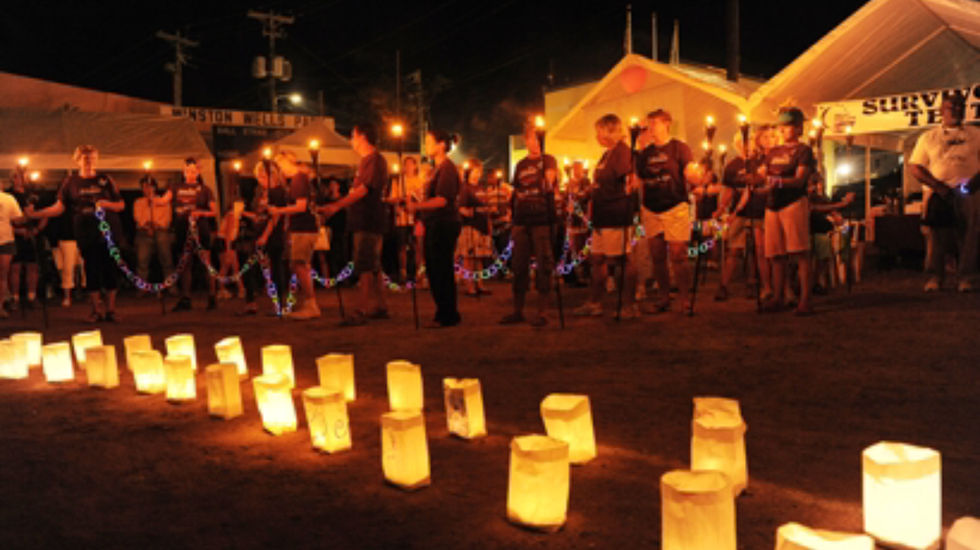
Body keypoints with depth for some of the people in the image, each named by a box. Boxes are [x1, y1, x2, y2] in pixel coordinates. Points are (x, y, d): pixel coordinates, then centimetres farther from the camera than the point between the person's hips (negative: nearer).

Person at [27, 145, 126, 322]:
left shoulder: (105, 180, 6)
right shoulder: (71, 182, 6)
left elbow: (121, 205, 6)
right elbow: (59, 207, -1)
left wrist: (106, 204, -14)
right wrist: (35, 214, -14)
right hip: (87, 236, 0)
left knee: (111, 271, 1)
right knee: (92, 272, 3)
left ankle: (110, 309, 11)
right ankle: (97, 310, 13)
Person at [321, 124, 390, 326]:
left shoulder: (375, 160, -11)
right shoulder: (365, 161, 21)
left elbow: (364, 189, -21)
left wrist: (337, 206, -27)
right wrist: (337, 206, 22)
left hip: (369, 221, -10)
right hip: (363, 221, 10)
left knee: (366, 267, -12)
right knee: (373, 267, 13)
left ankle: (361, 311, -13)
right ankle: (379, 307, 20)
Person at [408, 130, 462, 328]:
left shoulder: (447, 168, -10)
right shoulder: (437, 168, 19)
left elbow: (442, 200, -20)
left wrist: (417, 206, -21)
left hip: (444, 224, -10)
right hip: (434, 225, 10)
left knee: (442, 270, -6)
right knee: (433, 270, 11)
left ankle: (448, 316, 1)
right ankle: (444, 314, 19)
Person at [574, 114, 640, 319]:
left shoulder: (622, 151, -12)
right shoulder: (607, 154, 19)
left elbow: (629, 182, -21)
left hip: (616, 217, -10)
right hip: (602, 216, 10)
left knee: (622, 259, -3)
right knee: (597, 258, 13)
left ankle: (630, 305, 5)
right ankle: (595, 304, 22)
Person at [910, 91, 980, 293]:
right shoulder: (928, 137, 13)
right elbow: (916, 167, 3)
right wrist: (938, 186, -10)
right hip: (936, 193, 0)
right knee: (936, 237, -1)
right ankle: (934, 278, 4)